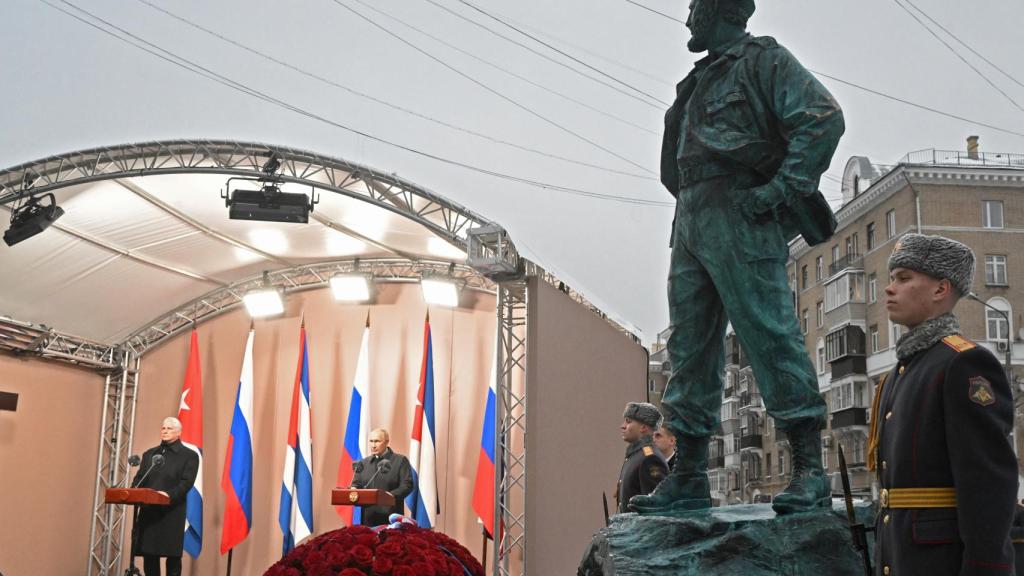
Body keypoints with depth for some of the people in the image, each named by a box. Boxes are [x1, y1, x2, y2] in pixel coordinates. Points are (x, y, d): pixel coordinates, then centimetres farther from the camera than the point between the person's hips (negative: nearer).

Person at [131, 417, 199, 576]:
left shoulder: (189, 455, 4)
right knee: (148, 553, 4)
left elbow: (187, 482, -8)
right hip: (148, 511, 4)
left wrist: (170, 495, -25)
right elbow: (138, 479, 13)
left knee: (172, 555, -2)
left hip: (172, 512, -4)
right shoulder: (148, 454, 19)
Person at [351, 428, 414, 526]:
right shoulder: (363, 463, 18)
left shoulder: (400, 461, 2)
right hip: (368, 517, 4)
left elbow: (407, 485, -6)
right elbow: (356, 484, 17)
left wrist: (391, 496, -23)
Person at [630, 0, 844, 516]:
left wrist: (783, 187, -16)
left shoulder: (763, 60, 2)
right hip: (690, 223, 9)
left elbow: (824, 118, -10)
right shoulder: (699, 82, 26)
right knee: (689, 349, 5)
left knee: (771, 337, -11)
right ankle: (689, 478, 9)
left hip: (740, 218, -9)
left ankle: (810, 471, -7)